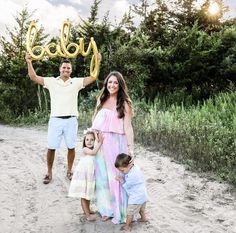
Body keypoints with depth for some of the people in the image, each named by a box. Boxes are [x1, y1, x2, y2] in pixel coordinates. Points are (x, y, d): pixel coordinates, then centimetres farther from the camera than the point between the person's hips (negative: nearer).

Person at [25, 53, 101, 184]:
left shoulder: (76, 82, 7)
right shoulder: (52, 81, 6)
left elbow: (92, 78, -1)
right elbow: (34, 77, -1)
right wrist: (29, 63, -13)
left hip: (71, 120, 1)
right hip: (55, 120, 0)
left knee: (71, 147, 7)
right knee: (51, 147, 2)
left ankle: (69, 171, 23)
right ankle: (49, 173, 17)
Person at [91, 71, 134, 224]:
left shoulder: (124, 103, -3)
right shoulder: (101, 100, 10)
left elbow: (128, 127, -9)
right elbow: (96, 121, 14)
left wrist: (131, 147, -16)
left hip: (116, 143, -4)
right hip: (100, 143, 4)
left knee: (116, 176, 3)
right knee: (103, 176, 11)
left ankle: (119, 210, 20)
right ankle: (107, 209, 27)